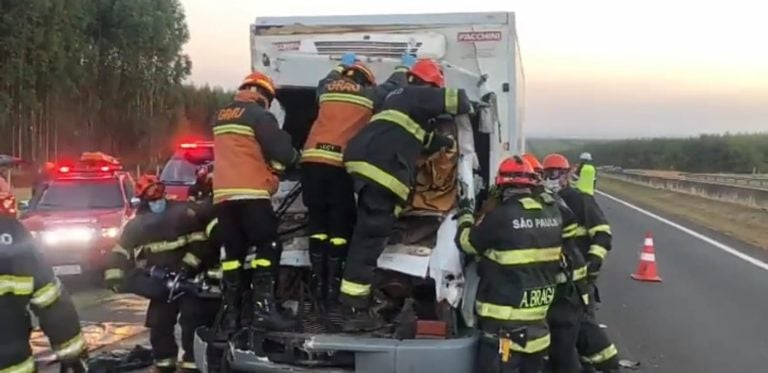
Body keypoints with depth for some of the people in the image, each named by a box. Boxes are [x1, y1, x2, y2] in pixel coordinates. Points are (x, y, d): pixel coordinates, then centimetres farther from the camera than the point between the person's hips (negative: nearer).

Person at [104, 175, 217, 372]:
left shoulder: (183, 213, -6)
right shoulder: (136, 226, 3)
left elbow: (199, 241, -8)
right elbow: (120, 253, 4)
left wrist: (187, 266, -14)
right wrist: (114, 277, -7)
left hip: (189, 278, -3)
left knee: (192, 320, -12)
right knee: (158, 323, 4)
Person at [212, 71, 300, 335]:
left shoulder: (221, 116, 20)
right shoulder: (258, 115, -4)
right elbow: (281, 152, -10)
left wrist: (265, 161, 28)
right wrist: (295, 157, 11)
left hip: (222, 194, 7)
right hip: (250, 193, -7)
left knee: (234, 252, 9)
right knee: (268, 248, -6)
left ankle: (232, 314, 8)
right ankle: (263, 309, -15)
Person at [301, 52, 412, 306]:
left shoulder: (327, 88, 20)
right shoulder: (368, 94, 10)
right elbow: (393, 87, 26)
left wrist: (342, 65, 61)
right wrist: (405, 67, 44)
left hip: (312, 160, 4)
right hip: (339, 164, -4)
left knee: (318, 220, 9)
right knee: (339, 223, 3)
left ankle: (318, 281, 7)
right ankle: (333, 283, 1)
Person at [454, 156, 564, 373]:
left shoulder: (501, 216, -18)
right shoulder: (552, 214, 2)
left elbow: (467, 242, -3)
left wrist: (465, 214, 15)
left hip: (505, 323, -7)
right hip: (538, 320, 7)